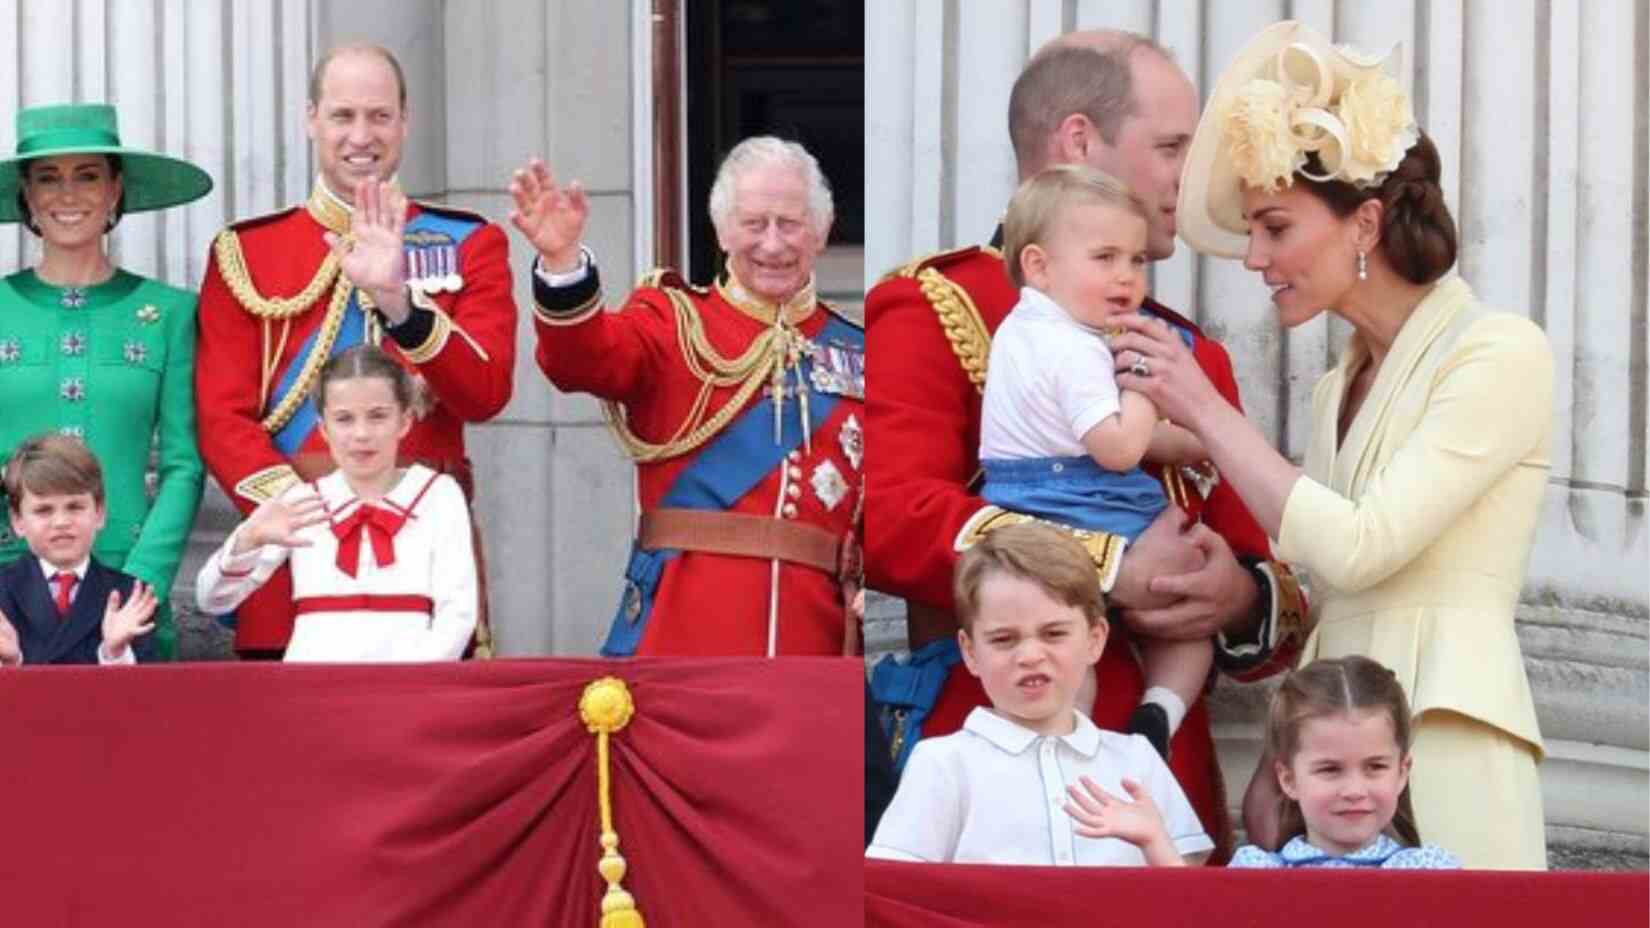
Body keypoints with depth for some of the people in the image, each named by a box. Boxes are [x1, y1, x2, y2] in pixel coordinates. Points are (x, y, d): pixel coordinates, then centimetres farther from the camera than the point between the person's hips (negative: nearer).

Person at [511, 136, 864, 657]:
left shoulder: (856, 355, 13)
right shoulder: (674, 322, 6)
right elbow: (584, 357, -14)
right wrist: (562, 261, -33)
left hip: (812, 632, 3)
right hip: (681, 635, -2)